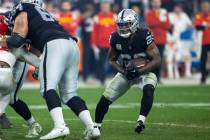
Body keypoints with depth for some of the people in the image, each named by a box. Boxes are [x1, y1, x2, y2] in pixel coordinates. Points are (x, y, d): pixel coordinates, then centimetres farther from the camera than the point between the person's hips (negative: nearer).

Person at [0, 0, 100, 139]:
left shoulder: (22, 14, 15)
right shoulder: (43, 14, 37)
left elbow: (17, 40, 1)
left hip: (55, 46, -8)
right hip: (72, 45, 8)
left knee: (48, 88, -13)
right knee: (69, 94, 10)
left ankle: (60, 126, -31)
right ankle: (92, 127, -1)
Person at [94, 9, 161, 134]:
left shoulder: (144, 36, -25)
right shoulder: (116, 38, -13)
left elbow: (157, 60, -21)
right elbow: (112, 59, 3)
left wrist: (139, 71, -30)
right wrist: (122, 71, -16)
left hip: (145, 71, -4)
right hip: (125, 72, 4)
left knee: (148, 89, -36)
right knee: (105, 98, -2)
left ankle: (141, 121, -37)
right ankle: (96, 126, 17)